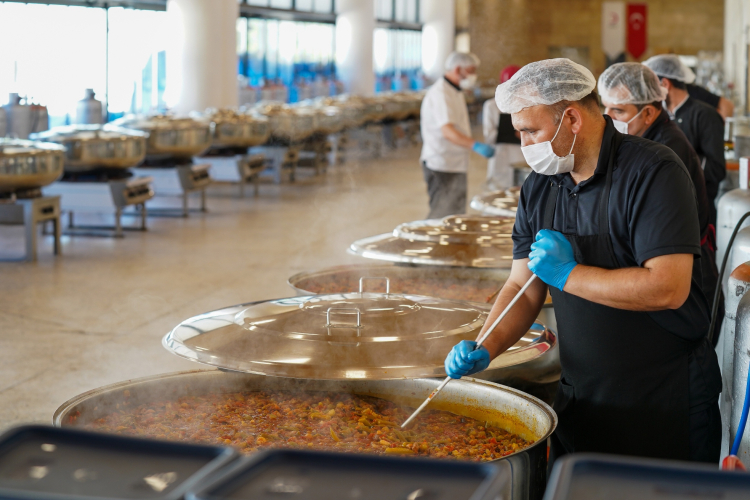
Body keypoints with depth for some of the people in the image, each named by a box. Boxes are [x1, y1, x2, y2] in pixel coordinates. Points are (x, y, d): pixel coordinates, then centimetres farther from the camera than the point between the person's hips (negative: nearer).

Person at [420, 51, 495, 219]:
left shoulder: (454, 92, 16)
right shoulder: (440, 93, -19)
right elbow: (447, 131, -32)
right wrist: (475, 145, -44)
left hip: (454, 165, 11)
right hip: (442, 167, -11)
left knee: (455, 216, 12)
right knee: (441, 217, -11)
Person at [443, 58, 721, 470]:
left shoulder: (654, 171, -16)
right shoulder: (539, 188, 5)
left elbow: (668, 288, -26)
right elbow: (522, 289, 7)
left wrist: (568, 274, -18)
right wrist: (484, 350, -11)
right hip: (579, 399, 6)